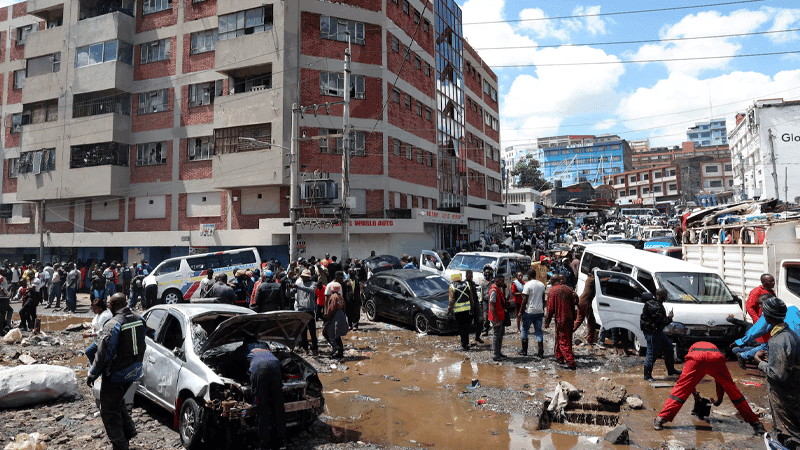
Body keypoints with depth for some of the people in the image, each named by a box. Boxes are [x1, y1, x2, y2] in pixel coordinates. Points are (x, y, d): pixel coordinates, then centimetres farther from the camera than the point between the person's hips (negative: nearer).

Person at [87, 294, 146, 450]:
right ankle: (129, 430, 32)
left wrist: (92, 374, -9)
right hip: (134, 371, 8)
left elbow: (103, 354, -20)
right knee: (118, 401, 28)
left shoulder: (113, 325, -22)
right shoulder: (139, 320, 2)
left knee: (109, 410, 6)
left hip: (116, 374, -8)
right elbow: (141, 346, 14)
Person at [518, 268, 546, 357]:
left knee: (524, 330, 10)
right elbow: (543, 299, 15)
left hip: (529, 311, -5)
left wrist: (520, 312, -7)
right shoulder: (542, 285, 9)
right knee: (539, 331, 8)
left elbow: (525, 300, -14)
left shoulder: (528, 285, -11)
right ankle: (540, 352, 4)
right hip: (539, 311, 5)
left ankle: (524, 351, 14)